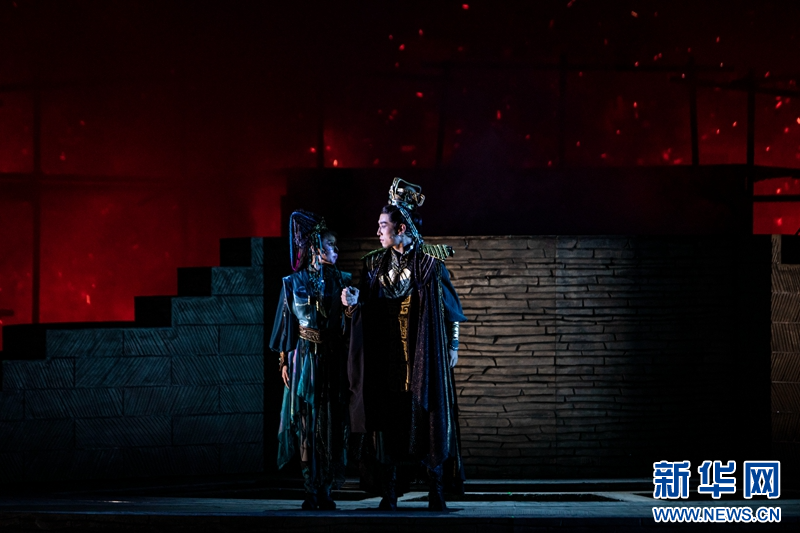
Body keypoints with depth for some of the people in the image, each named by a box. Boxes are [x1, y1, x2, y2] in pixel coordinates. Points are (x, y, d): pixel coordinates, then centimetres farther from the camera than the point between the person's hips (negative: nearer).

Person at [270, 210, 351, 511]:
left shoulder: (342, 281, 7)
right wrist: (284, 361, 1)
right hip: (306, 358, -1)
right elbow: (287, 323, 5)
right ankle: (312, 491, 0)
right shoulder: (294, 283, 4)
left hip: (335, 359, 1)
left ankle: (326, 491, 3)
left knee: (332, 423, -1)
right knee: (307, 422, -3)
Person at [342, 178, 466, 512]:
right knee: (386, 417, -1)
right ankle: (388, 493, 2)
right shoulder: (375, 264, 9)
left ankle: (436, 492, 0)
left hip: (424, 353, -3)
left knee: (428, 415, -5)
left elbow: (450, 307, 3)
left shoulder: (430, 262, -2)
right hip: (385, 354, 3)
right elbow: (366, 309, 11)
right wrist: (353, 302, -11)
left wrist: (452, 346, 0)